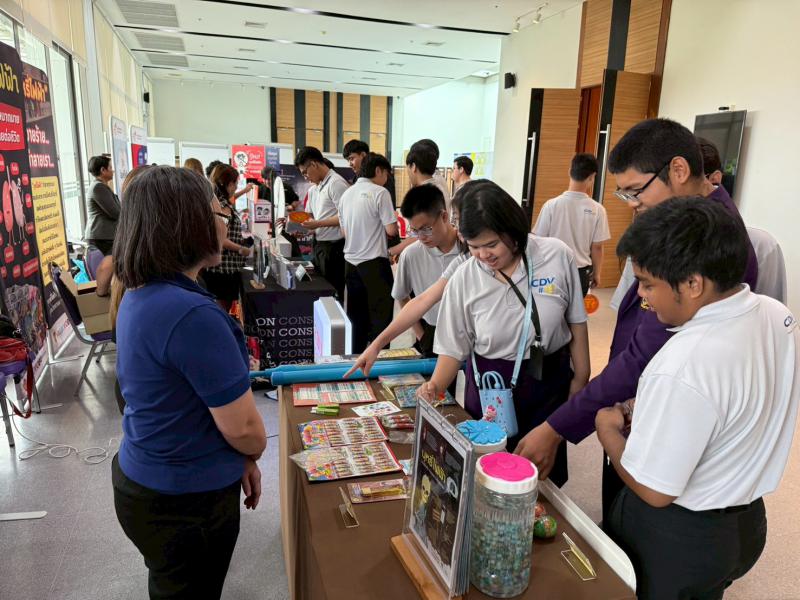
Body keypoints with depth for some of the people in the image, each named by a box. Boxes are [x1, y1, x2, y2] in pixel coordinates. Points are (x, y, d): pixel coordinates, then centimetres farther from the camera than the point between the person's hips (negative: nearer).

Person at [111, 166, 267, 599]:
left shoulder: (140, 296, 0)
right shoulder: (192, 314, -32)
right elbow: (242, 427, -24)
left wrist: (236, 460, 8)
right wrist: (252, 455, -1)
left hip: (143, 481, 8)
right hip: (185, 501, -8)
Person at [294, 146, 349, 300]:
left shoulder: (336, 183, -13)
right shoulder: (316, 187, 15)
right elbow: (310, 214, 24)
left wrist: (317, 224, -16)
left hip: (333, 247, -9)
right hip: (319, 245, 9)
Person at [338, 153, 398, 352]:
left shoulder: (347, 194, 10)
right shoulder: (379, 193, -11)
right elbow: (391, 230, -13)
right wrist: (393, 220, 7)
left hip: (351, 261, 7)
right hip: (374, 261, -7)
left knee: (357, 316, 14)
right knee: (381, 314, 2)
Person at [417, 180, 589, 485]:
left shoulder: (557, 256, -13)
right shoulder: (463, 280, -12)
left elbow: (576, 322, -1)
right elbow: (454, 348, -4)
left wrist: (581, 377, 5)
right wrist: (435, 386, -20)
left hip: (549, 379, 1)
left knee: (547, 473, 12)